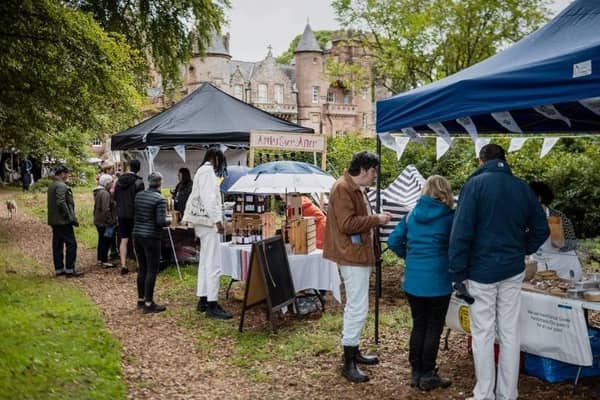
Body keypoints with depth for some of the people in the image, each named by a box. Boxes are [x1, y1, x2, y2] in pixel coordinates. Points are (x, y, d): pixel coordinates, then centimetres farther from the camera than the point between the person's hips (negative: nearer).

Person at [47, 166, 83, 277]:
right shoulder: (61, 186, -14)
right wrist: (71, 218, -18)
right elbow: (61, 203, -23)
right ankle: (70, 269, -5)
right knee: (71, 244, -6)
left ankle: (59, 269, 16)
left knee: (57, 245, 12)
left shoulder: (51, 186, 17)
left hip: (54, 221, 10)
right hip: (63, 221, -10)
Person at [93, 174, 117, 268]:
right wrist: (110, 221, -20)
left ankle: (100, 259, 26)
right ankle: (104, 261, 0)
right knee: (106, 241, -3)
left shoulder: (98, 192, 13)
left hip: (98, 221, 10)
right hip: (104, 222, -10)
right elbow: (106, 210, -25)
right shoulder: (105, 193, -20)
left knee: (101, 240, 18)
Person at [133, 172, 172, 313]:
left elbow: (133, 215, 15)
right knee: (152, 270, -1)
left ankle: (141, 299, 23)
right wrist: (169, 220, 1)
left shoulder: (138, 195, 8)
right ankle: (148, 303, 1)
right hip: (151, 237, -7)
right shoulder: (159, 199, -13)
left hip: (137, 234, 7)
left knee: (142, 269, 15)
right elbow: (161, 221, -18)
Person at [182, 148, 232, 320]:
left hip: (204, 221, 11)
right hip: (208, 221, -11)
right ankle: (212, 305, -9)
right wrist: (217, 220, -25)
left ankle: (203, 300, 18)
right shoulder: (208, 171, -11)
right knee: (213, 265, -10)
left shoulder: (202, 171, 20)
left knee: (205, 263, 13)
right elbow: (209, 198, -21)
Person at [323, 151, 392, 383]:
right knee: (358, 308, -9)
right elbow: (347, 224, -25)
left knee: (354, 306, 18)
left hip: (359, 253, 11)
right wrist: (376, 220, -18)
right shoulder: (343, 188, -17)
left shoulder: (356, 188, 16)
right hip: (352, 255, -11)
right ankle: (348, 364, -3)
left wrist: (376, 219, 10)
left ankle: (353, 351, 30)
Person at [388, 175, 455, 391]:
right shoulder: (449, 216, -8)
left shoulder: (412, 215, 4)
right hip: (437, 282, -4)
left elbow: (393, 241, 3)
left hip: (413, 281, 4)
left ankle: (415, 372, 23)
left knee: (418, 325, 15)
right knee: (434, 327, 7)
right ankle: (428, 375, 15)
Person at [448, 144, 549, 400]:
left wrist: (459, 273, -11)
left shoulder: (476, 184, -8)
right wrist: (521, 251, 16)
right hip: (513, 271, 5)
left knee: (483, 334, 3)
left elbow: (461, 231, -14)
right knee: (510, 333, 10)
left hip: (482, 271, -4)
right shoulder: (523, 187, 7)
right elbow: (541, 229, 10)